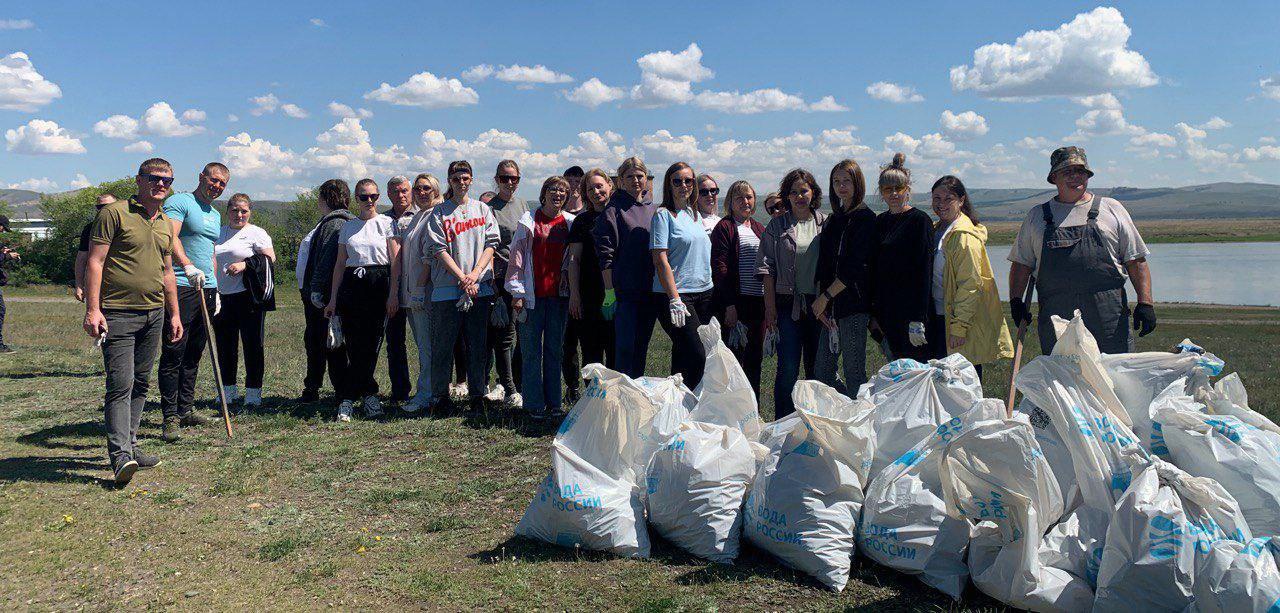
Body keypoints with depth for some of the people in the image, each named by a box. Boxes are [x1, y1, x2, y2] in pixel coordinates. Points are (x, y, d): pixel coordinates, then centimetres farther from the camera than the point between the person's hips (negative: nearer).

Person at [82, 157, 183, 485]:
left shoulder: (165, 224, 16)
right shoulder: (114, 213, -5)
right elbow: (95, 262, -9)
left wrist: (174, 313, 21)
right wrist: (92, 308, -16)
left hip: (154, 315, 7)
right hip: (118, 314, -7)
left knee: (140, 384, 11)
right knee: (120, 384, -11)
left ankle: (130, 445, 20)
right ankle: (120, 455, -12)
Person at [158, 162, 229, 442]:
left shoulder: (215, 215, 22)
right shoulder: (179, 202, -5)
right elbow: (170, 237, -21)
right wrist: (188, 266, -36)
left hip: (206, 289, 8)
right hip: (181, 287, -8)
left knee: (194, 354, 12)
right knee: (174, 353, -8)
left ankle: (185, 410, 20)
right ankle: (170, 418, -6)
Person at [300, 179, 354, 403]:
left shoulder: (335, 223, -14)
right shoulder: (327, 222, 20)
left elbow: (327, 259, -23)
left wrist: (317, 288, -26)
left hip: (324, 294, -11)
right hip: (312, 292, 11)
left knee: (330, 344, -6)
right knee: (313, 341, 16)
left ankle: (344, 392, -1)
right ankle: (311, 389, 26)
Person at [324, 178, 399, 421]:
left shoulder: (386, 223, 4)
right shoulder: (347, 226, 13)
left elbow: (396, 261, 0)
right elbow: (340, 264, 13)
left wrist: (393, 294, -9)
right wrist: (333, 299, 8)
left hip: (379, 285, -2)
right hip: (352, 286, 3)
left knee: (370, 344, -3)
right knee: (356, 345, -3)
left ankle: (349, 399, 5)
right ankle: (369, 395, 6)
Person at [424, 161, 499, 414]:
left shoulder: (483, 209, 13)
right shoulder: (439, 212, 6)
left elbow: (490, 243, 5)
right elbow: (439, 249, -3)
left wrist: (475, 274, -9)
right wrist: (462, 277, -13)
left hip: (480, 287, 2)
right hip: (447, 287, -2)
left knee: (478, 345, 5)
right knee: (443, 345, 1)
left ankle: (477, 394, 14)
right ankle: (440, 396, 10)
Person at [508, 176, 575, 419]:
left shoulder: (570, 222, 8)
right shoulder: (529, 220, 1)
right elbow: (517, 256, -1)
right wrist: (517, 292, -6)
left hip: (558, 294, 3)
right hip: (533, 295, -2)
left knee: (554, 349, 9)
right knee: (532, 351, 1)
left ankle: (554, 401, 17)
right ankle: (534, 403, 8)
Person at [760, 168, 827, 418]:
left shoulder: (826, 224, 7)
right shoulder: (777, 226, 3)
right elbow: (768, 270, 0)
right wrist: (770, 308, -6)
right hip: (788, 303, -2)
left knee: (816, 367, 9)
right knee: (788, 369, -3)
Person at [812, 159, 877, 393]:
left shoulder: (865, 218, -6)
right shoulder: (833, 219, 17)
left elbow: (855, 268, -14)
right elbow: (824, 264, 12)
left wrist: (826, 296, -12)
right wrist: (821, 302, 1)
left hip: (854, 304, -7)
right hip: (830, 306, 7)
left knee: (853, 372, -3)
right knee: (823, 373, 8)